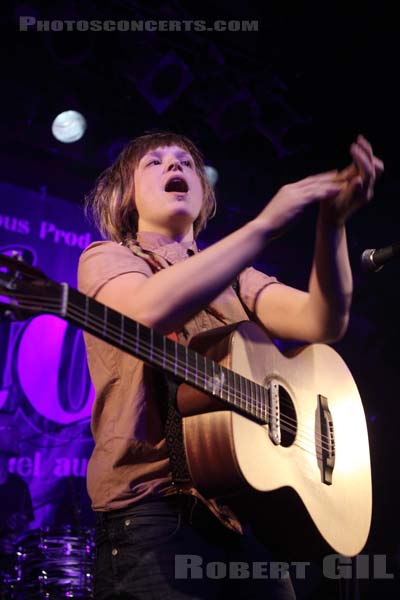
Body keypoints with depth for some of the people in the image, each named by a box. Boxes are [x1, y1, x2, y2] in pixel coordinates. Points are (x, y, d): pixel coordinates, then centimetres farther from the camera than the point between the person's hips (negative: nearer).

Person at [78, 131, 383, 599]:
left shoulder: (236, 279, 17)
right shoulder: (106, 258, 4)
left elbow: (322, 321, -1)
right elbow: (151, 308, -20)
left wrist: (332, 223, -16)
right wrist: (265, 224, -20)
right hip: (156, 512, -4)